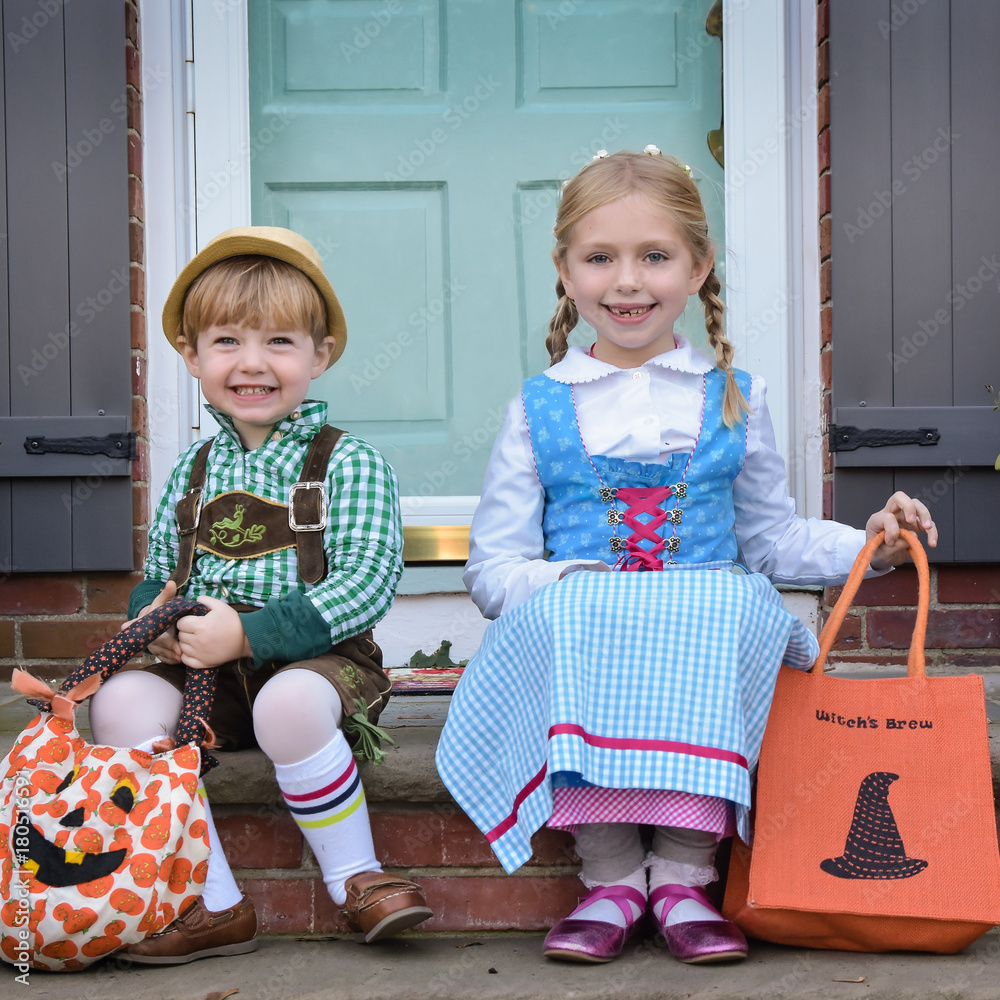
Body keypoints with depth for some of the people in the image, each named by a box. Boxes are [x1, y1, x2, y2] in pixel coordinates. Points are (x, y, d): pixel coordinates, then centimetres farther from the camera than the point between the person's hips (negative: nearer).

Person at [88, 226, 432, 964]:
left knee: (289, 704, -36)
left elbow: (368, 583, -12)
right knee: (121, 702, -21)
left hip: (315, 656, -5)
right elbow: (157, 575, 22)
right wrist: (156, 612, -4)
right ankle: (212, 903, -16)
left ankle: (356, 880, -14)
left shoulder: (348, 462, -2)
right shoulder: (194, 469, 15)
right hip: (204, 670, 5)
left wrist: (246, 631, -19)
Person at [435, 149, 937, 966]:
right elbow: (493, 564, 6)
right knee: (561, 613, -35)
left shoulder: (734, 399, 14)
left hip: (709, 640, 1)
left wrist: (868, 544, 5)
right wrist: (560, 585, -16)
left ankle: (683, 874, -22)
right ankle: (610, 877, -23)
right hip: (578, 652, -1)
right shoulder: (539, 409, 9)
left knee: (740, 604, -33)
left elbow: (772, 538, 21)